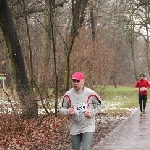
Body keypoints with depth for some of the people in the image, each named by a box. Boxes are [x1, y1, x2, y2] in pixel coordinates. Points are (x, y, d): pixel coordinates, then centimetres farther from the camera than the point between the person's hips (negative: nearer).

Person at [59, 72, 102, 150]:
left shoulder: (91, 93, -9)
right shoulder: (68, 95, -6)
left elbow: (99, 104, 7)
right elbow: (62, 109, 4)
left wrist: (92, 113, -10)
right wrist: (68, 111, -19)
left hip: (88, 127, -3)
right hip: (74, 128, 3)